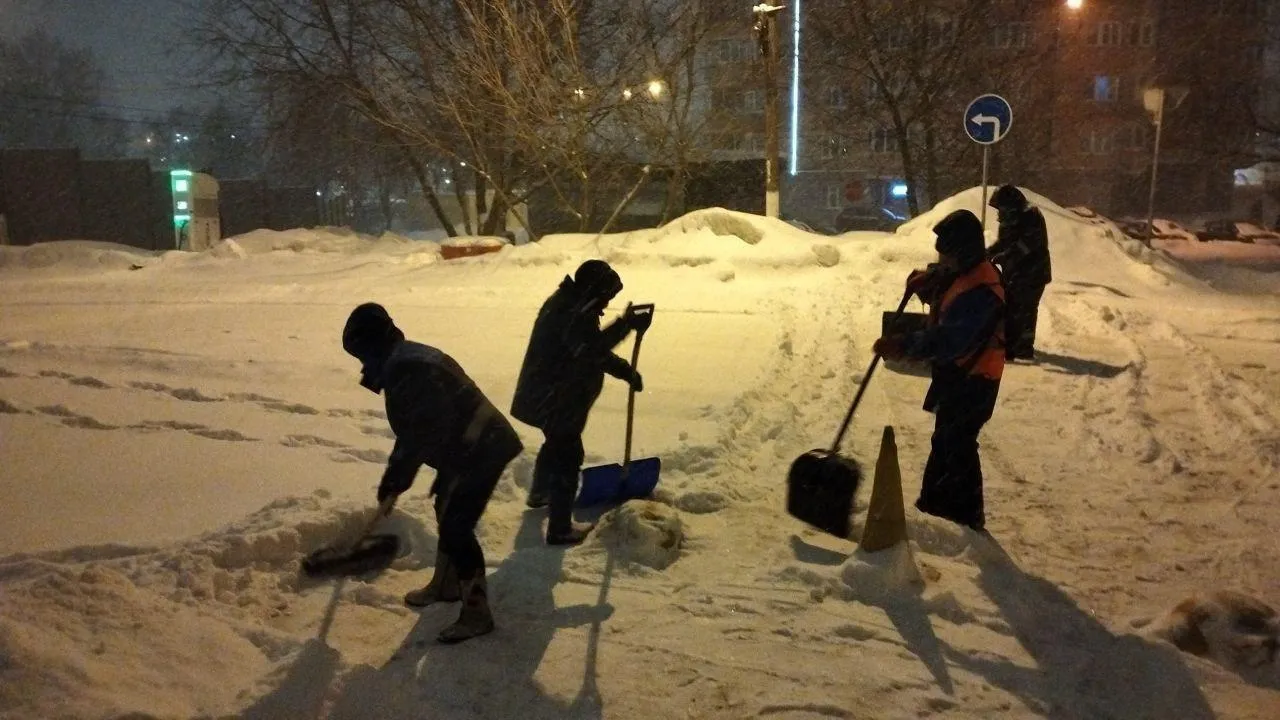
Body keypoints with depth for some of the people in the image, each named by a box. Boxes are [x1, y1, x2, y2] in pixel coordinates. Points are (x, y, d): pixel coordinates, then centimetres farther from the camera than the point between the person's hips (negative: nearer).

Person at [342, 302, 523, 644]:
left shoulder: (405, 370, -21)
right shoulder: (408, 359, 13)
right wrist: (397, 473, 26)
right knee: (447, 515, 23)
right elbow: (418, 428, 22)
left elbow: (418, 433, -21)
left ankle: (477, 614, 3)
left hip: (481, 451, -11)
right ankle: (446, 584, 41)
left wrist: (394, 477, -7)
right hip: (476, 446, 11)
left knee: (456, 529, -7)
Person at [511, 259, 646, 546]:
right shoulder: (573, 313, -24)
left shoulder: (568, 304, 10)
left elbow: (593, 350, 14)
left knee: (556, 444, 31)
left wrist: (626, 371, 6)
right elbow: (590, 349, -39)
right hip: (556, 399, -11)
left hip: (545, 393, 11)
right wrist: (625, 325, -39)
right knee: (568, 457, -2)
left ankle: (539, 493, 53)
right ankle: (560, 529, 5)